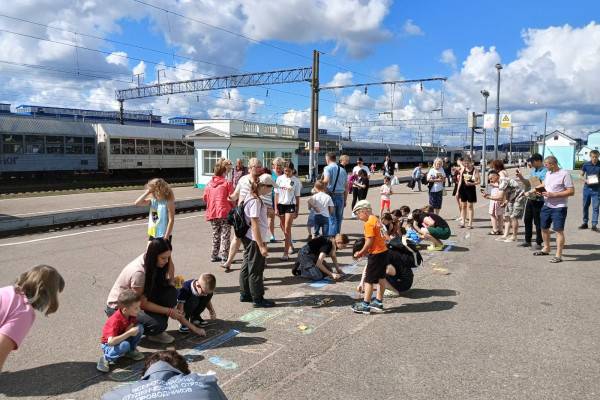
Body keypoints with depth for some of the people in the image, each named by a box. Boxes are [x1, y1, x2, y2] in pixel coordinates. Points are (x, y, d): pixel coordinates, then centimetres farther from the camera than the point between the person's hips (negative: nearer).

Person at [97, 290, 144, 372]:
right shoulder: (115, 321, -34)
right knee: (125, 345, -38)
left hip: (123, 339, 7)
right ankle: (106, 358, -12)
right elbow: (111, 341, -41)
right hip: (108, 345, -7)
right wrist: (129, 333, -38)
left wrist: (131, 327, -22)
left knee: (140, 327, -15)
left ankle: (131, 351, 5)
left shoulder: (132, 315, -14)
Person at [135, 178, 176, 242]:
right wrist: (147, 193, -8)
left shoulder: (168, 202, -13)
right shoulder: (152, 200, 5)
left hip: (163, 235, -6)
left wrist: (166, 236, -18)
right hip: (152, 235, 6)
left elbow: (171, 220, -16)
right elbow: (137, 203, -2)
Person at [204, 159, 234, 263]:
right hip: (225, 212, -5)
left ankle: (214, 255, 21)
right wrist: (233, 207, 9)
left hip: (212, 213, 5)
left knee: (215, 235, 17)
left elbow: (205, 198, 12)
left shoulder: (209, 183, 7)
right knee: (225, 235, 2)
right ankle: (224, 255, 0)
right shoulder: (227, 183, -7)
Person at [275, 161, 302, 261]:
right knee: (284, 228, 12)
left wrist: (297, 211, 1)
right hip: (281, 204, 3)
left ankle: (286, 253, -6)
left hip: (290, 205, -3)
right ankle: (290, 244, 35)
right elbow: (276, 194, 5)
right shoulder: (280, 178, 2)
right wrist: (276, 208, 0)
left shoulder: (296, 181, -3)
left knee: (287, 229, -8)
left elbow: (297, 196, 1)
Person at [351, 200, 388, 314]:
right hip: (383, 251, 10)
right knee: (381, 277, 16)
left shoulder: (369, 223, -17)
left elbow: (370, 241, -20)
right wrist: (365, 251, 9)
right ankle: (379, 302, 27)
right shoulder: (376, 219, 10)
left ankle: (365, 305, 5)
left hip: (376, 254, -10)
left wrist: (361, 252, -8)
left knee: (369, 280, -1)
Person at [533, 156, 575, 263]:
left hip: (559, 208, -8)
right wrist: (537, 189, 5)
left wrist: (553, 195, -21)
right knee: (544, 228, 17)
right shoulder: (548, 173, 9)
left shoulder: (564, 174, -14)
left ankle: (558, 255, -3)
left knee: (559, 230, -6)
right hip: (546, 206, 8)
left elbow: (571, 192, -17)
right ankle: (546, 249, 35)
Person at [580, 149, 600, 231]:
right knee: (585, 206, 10)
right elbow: (582, 175, 8)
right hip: (587, 187, 2)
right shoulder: (586, 164, -1)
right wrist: (586, 180, -10)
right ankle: (585, 223, 22)